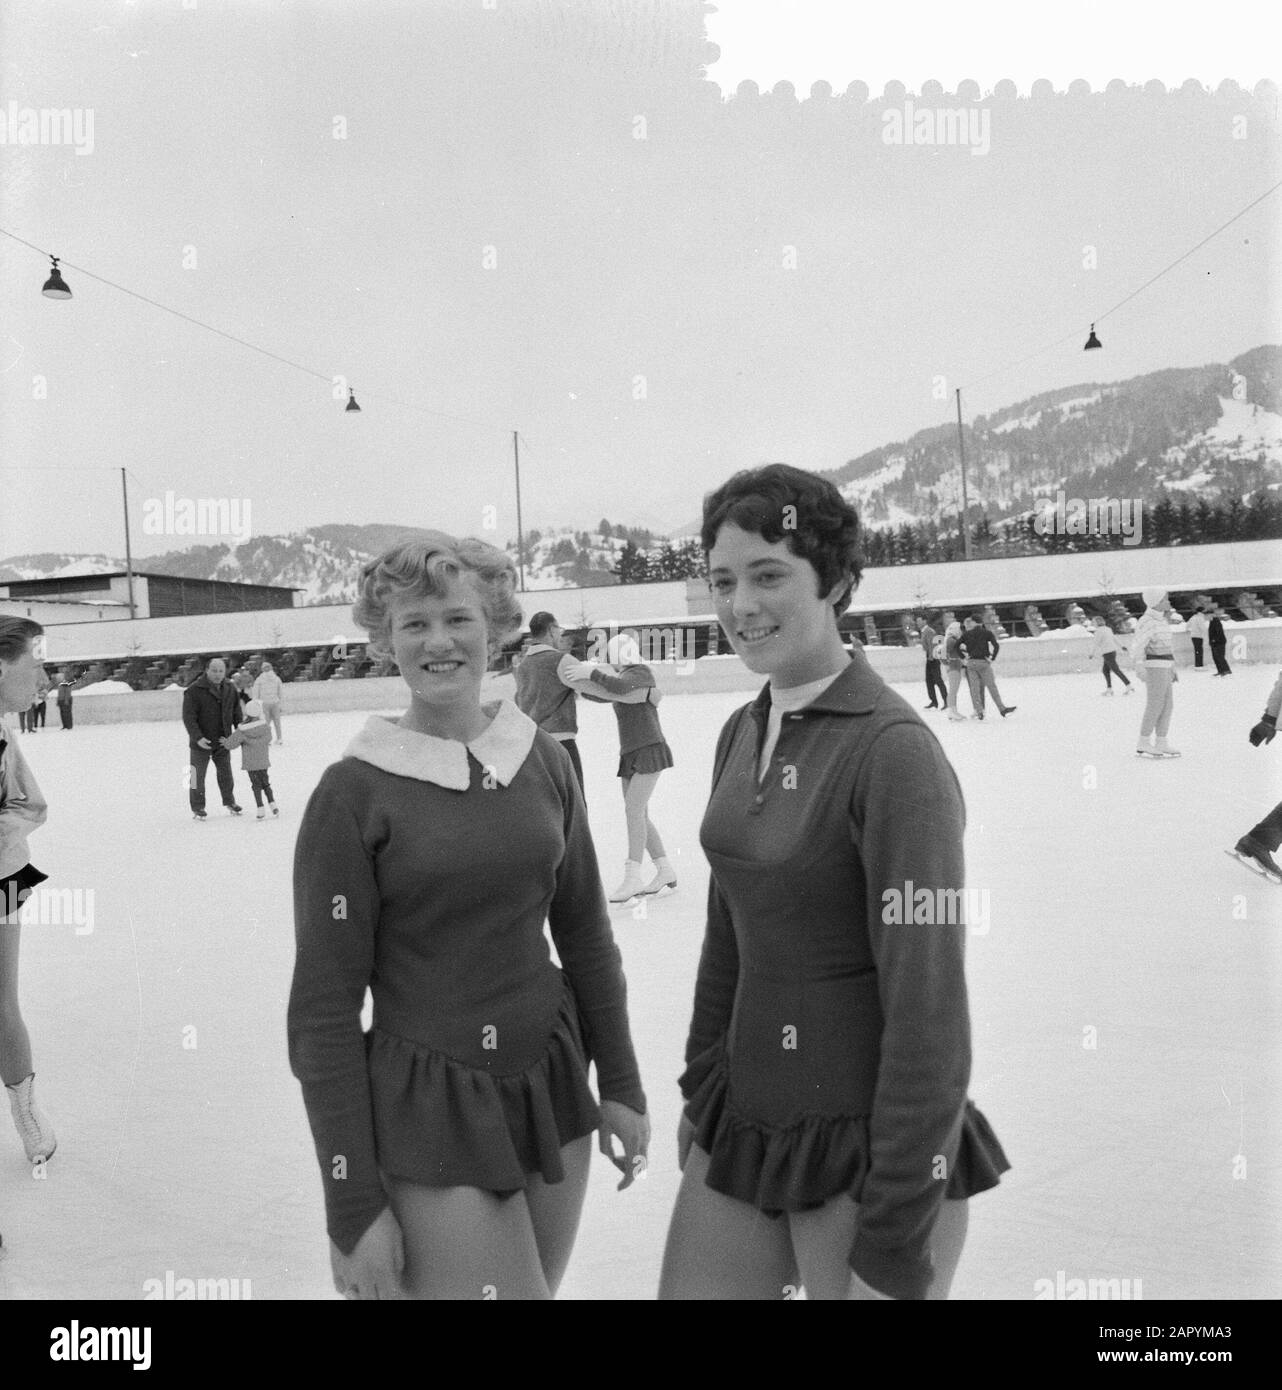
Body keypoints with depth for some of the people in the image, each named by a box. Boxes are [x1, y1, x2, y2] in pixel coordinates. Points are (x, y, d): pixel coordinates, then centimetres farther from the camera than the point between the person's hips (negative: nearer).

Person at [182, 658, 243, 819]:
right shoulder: (194, 690, -16)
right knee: (198, 775, 2)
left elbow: (236, 713, 12)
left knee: (225, 773, 16)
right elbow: (188, 717, -18)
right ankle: (197, 807, 15)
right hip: (202, 743, -5)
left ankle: (229, 801, 32)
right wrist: (198, 737, -26)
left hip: (223, 741, 5)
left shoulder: (230, 689, 3)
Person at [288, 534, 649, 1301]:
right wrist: (354, 1204, -10)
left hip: (552, 1090, 5)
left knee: (541, 1283, 18)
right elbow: (325, 1007, -10)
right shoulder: (353, 791, -12)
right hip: (426, 1117, -4)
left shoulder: (544, 758, 0)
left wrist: (621, 1083, 9)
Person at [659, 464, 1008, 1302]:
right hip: (744, 1120, 7)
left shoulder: (894, 751, -19)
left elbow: (929, 1009, -19)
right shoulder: (744, 733, 4)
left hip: (869, 1144, -6)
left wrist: (896, 1241, -15)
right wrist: (703, 1091, 17)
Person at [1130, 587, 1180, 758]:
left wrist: (1172, 667, 25)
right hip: (1154, 666, -10)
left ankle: (1161, 743, 13)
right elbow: (1137, 646, -24)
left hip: (1164, 667, 10)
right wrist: (1138, 667, -37)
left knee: (1167, 705, 9)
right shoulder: (1147, 622, -16)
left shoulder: (1162, 620, 15)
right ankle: (1143, 744, 1)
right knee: (1155, 706, -6)